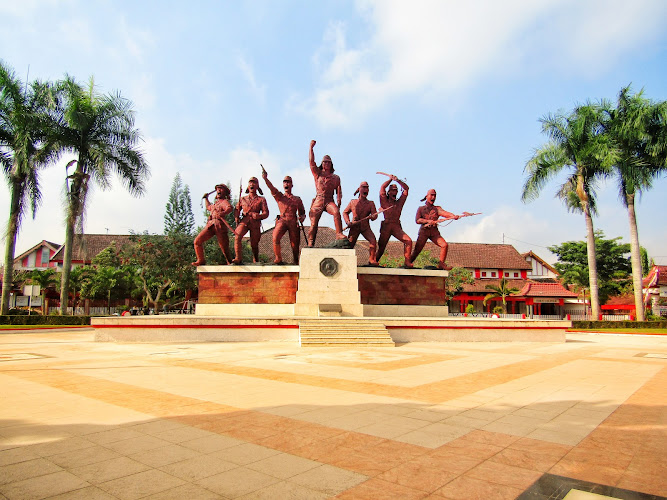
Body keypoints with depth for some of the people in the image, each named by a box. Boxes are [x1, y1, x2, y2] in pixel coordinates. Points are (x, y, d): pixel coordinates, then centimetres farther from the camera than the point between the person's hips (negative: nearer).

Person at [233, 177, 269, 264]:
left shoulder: (261, 199, 12)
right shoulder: (243, 199, 19)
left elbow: (266, 213, 4)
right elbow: (237, 209, 18)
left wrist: (259, 216, -18)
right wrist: (237, 220, 1)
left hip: (255, 222, -1)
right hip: (244, 221, 1)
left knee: (254, 244, 3)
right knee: (237, 236, -26)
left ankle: (256, 260, 27)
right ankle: (238, 258, -25)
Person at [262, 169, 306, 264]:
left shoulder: (297, 199, 19)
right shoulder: (279, 196, 16)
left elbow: (302, 212, 21)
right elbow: (272, 188, -3)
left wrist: (302, 217, -4)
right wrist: (265, 178, -22)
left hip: (293, 222, 1)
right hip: (282, 220, -1)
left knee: (295, 245, 0)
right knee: (275, 238, -26)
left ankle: (296, 262, 22)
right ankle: (278, 258, -10)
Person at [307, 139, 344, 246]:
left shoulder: (336, 177, 20)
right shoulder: (318, 173, 16)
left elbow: (338, 191, 12)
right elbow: (311, 161, 5)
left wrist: (339, 200, -6)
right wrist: (311, 147, 5)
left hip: (329, 201, 0)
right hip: (318, 200, 0)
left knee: (336, 212, -31)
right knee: (313, 223, -8)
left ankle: (339, 234, -32)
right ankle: (310, 244, -4)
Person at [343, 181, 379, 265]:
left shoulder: (371, 203, 8)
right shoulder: (353, 202, 9)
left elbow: (374, 215, 1)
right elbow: (345, 212, 16)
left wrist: (372, 216, -24)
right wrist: (348, 222, -1)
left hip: (365, 227, 0)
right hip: (354, 227, 0)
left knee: (373, 240, -24)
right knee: (349, 244, -4)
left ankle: (372, 259, -15)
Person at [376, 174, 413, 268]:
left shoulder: (399, 202, 18)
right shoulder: (384, 202, 10)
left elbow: (406, 188, 14)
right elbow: (382, 188, 0)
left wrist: (397, 180, 6)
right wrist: (390, 179, 9)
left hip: (397, 227, 3)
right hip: (386, 227, -2)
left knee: (408, 240, -16)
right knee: (381, 246, -4)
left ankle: (407, 262, -13)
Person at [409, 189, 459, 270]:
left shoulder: (437, 208, 13)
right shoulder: (421, 209, 12)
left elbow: (444, 213, -7)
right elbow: (417, 220, -2)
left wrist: (453, 216, -28)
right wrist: (428, 221, -17)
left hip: (434, 232, 2)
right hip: (424, 231, -2)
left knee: (444, 245, -16)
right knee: (417, 250, -6)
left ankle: (441, 264, -6)